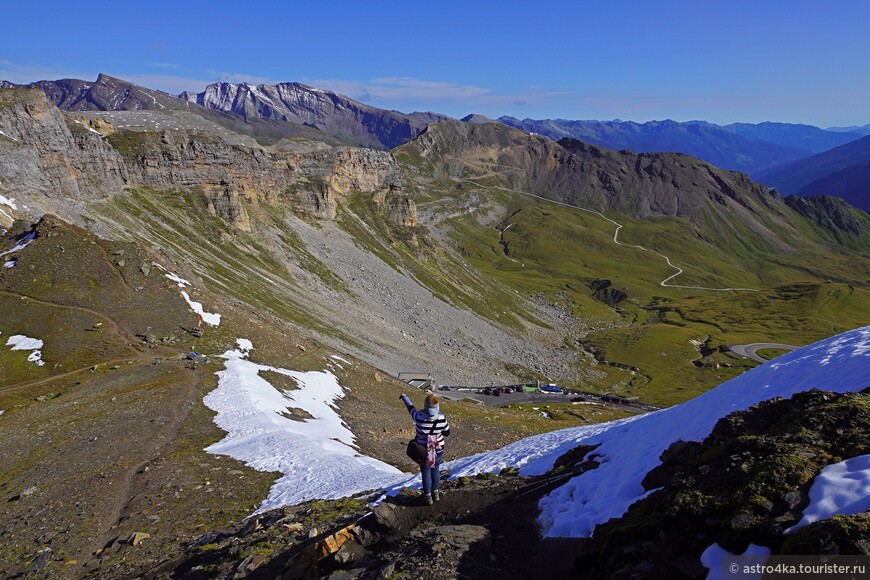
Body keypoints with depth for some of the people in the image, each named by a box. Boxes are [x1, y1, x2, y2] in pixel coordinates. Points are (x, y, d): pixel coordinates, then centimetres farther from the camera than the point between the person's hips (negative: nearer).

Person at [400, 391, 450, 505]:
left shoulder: (419, 417, -26)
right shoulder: (442, 418, -21)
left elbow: (410, 407, -4)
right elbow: (447, 433, -3)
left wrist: (404, 396, 15)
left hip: (424, 450, -2)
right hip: (439, 450, 2)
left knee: (426, 472, 18)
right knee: (435, 470, 25)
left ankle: (428, 496, 31)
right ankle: (435, 493, 39)